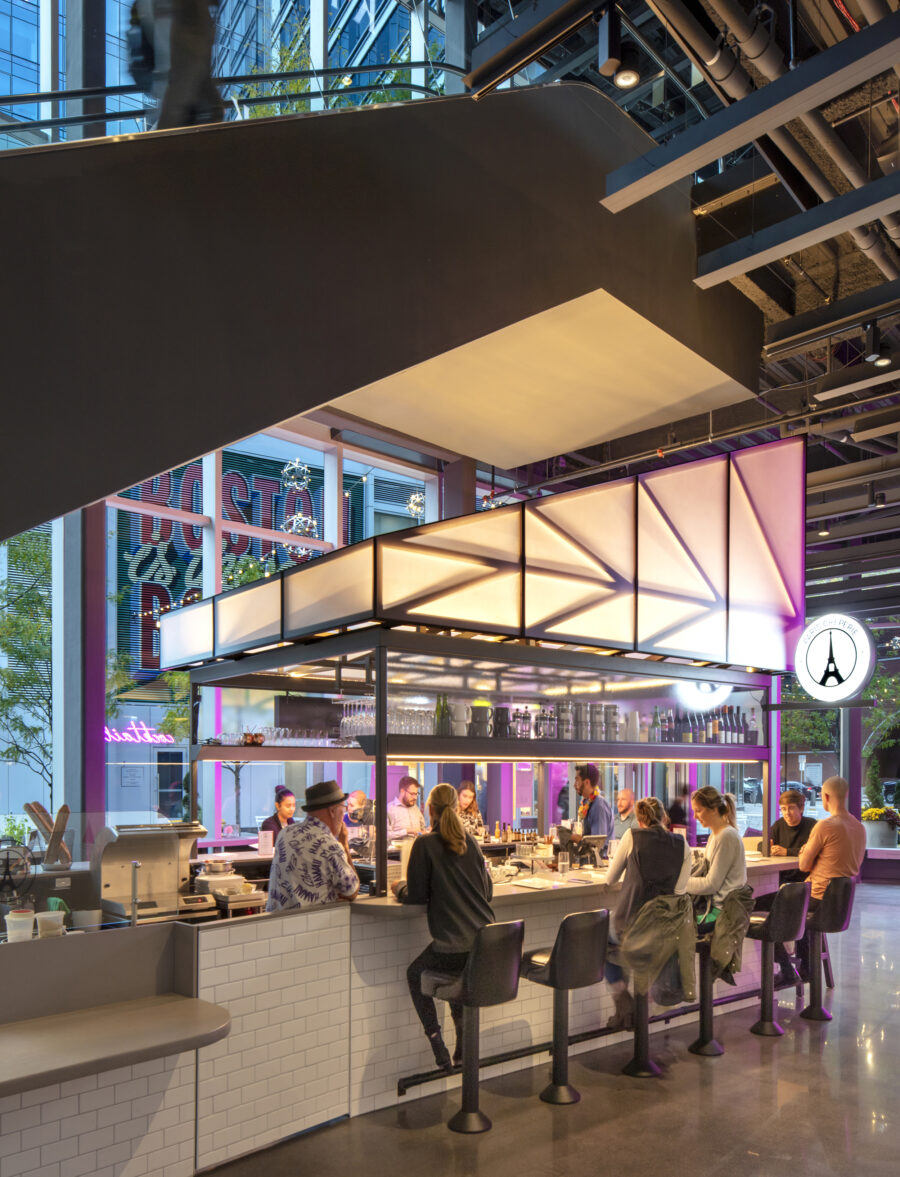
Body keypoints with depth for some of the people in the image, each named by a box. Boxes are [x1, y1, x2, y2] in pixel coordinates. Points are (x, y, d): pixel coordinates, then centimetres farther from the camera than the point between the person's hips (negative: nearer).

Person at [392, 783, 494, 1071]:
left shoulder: (425, 844, -7)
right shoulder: (471, 842, 9)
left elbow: (416, 895, -4)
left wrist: (399, 888, 16)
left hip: (452, 946, -5)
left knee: (415, 974, 23)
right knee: (456, 967, 34)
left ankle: (441, 1054, 15)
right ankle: (462, 1049, 28)